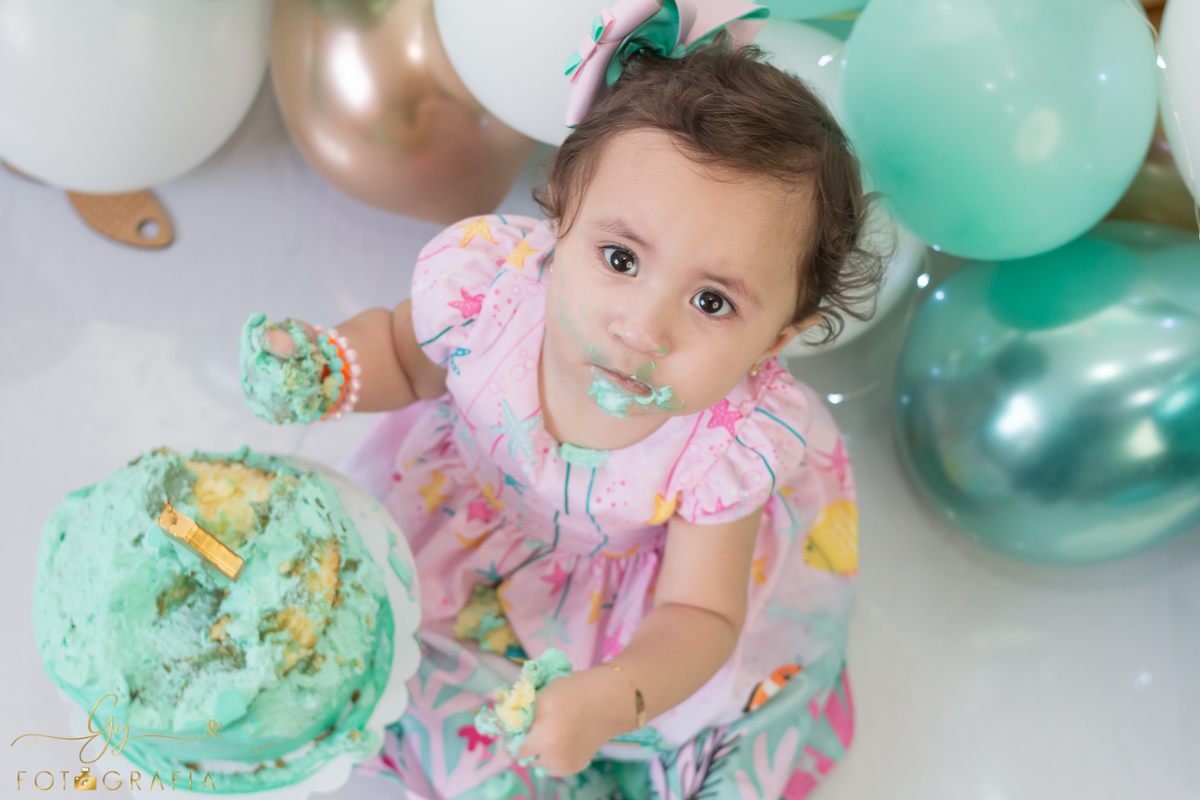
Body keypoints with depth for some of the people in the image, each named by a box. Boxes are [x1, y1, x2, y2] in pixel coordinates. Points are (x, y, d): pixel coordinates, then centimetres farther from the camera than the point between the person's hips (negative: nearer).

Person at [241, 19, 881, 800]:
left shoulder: (731, 444, -37)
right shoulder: (486, 284, -35)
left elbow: (698, 615, -27)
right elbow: (402, 349, -10)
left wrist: (611, 701, -47)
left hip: (644, 566, -1)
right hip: (483, 503, 2)